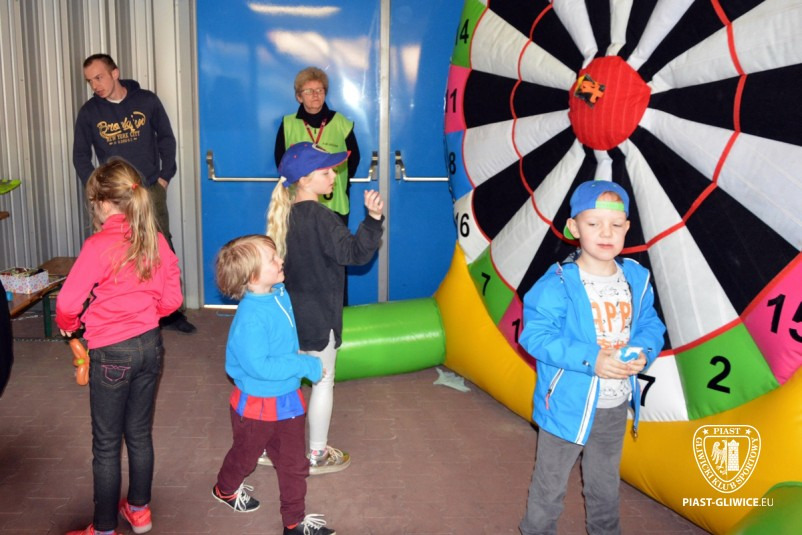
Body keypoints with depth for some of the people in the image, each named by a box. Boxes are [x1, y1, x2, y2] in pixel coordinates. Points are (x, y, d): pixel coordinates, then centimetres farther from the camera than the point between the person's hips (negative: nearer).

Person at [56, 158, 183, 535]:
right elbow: (171, 298, 3)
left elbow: (68, 303, -18)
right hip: (150, 344, 6)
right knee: (140, 433, 20)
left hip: (112, 353, -6)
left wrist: (68, 325, 3)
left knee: (106, 444, 9)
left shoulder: (99, 246, -20)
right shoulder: (155, 240, -3)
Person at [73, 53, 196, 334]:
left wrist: (165, 176, 0)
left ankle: (170, 311, 15)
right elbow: (81, 156, 6)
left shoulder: (146, 100, -2)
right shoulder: (89, 112, -1)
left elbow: (166, 138, 7)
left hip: (151, 190, 0)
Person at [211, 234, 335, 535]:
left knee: (294, 463, 16)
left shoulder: (280, 294, -8)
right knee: (245, 454, 24)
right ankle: (225, 489, 55)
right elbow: (258, 366, -34)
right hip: (257, 404, -6)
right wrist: (306, 365, -28)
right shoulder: (250, 317, -32)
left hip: (287, 399, 6)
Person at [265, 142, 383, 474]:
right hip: (318, 318, -8)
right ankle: (317, 457, 21)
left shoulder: (286, 213, 4)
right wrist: (373, 219, -36)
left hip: (292, 313, 8)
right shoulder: (320, 217, -21)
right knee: (323, 383, 7)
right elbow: (355, 253, -27)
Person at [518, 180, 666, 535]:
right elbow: (536, 336, -24)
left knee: (605, 482, 28)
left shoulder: (637, 279, -4)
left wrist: (643, 353, -19)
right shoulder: (558, 284, -22)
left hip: (616, 406, 5)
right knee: (550, 483, 15)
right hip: (567, 405, -5)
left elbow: (651, 325, 3)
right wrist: (590, 359, -32)